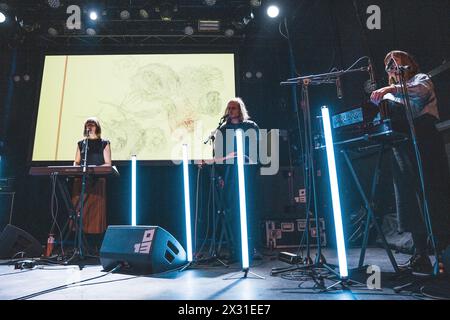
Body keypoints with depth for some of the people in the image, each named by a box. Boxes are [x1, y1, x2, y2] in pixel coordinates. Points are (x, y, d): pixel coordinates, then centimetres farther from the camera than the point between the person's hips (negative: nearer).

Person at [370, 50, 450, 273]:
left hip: (424, 146, -5)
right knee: (410, 201, 1)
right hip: (402, 150, 5)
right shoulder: (392, 93, 25)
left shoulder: (421, 79, 11)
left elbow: (421, 89, -14)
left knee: (432, 198, -9)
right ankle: (420, 257, 5)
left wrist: (391, 89, -24)